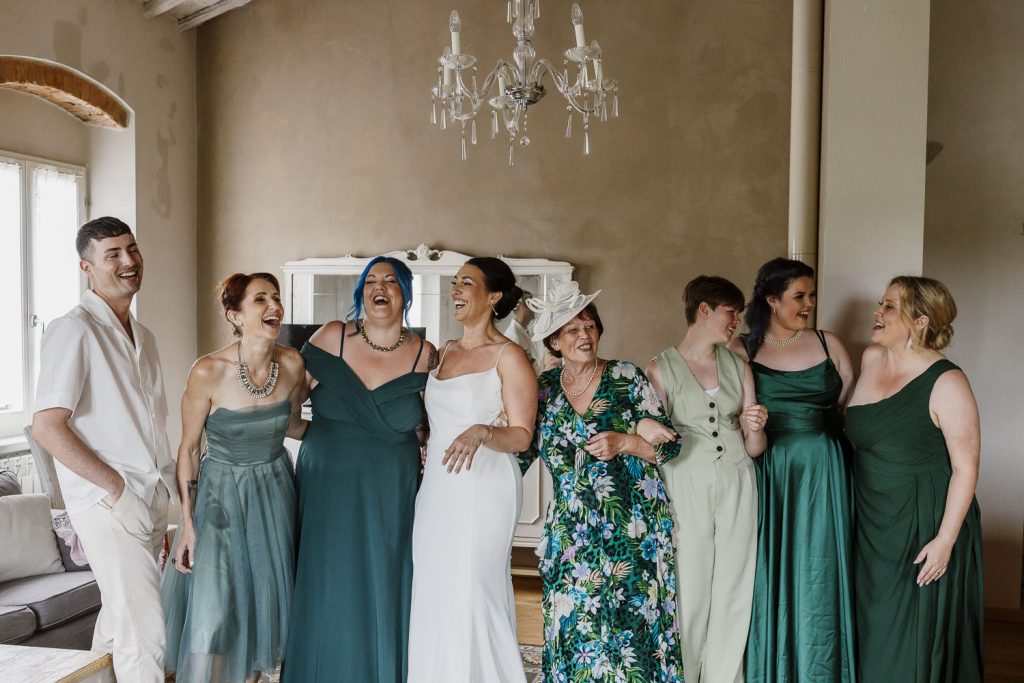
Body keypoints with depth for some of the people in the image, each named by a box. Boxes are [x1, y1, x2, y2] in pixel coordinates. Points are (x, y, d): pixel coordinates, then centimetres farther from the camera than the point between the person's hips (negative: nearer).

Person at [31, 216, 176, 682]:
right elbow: (46, 426, -17)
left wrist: (164, 503, 15)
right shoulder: (73, 330, -10)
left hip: (150, 502, 8)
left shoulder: (143, 338, 15)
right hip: (106, 505, -8)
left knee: (120, 618, 18)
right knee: (144, 634, -9)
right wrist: (116, 487, -18)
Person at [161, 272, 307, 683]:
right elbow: (189, 449, -9)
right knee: (211, 611, -5)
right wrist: (187, 524, -9)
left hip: (275, 491, 4)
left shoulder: (292, 364, -8)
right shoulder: (208, 372, -19)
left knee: (265, 600, 11)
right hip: (221, 493, -3)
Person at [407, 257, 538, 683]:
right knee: (433, 595, 8)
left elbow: (521, 435, -10)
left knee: (471, 596, -4)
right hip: (436, 487, 7)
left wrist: (481, 433, -27)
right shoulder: (445, 351, 15)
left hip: (483, 488, -7)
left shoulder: (508, 356, -6)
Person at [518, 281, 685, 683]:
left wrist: (623, 442, -16)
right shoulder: (543, 389, 6)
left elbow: (670, 443, -1)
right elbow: (519, 452, 11)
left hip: (631, 530, -2)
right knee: (572, 629, 3)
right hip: (571, 535, 2)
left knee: (628, 623, -1)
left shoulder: (627, 378, -1)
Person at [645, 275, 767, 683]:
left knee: (733, 592, 6)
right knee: (689, 592, 0)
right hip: (685, 489, -4)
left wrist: (754, 430, -9)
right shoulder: (661, 370, -2)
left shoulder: (738, 367, 9)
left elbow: (754, 449, 10)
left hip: (736, 485, 4)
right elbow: (653, 444, 0)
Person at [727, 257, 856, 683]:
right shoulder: (741, 351, 1)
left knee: (818, 573, 5)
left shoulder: (828, 344, 7)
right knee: (769, 574, 4)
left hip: (823, 475, 2)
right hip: (768, 475, -1)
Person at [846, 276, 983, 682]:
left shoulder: (946, 383, -18)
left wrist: (945, 541, -18)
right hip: (874, 524, 6)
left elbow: (966, 468, -16)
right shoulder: (871, 359, 2)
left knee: (919, 635, 7)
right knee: (875, 633, 17)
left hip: (925, 526, -6)